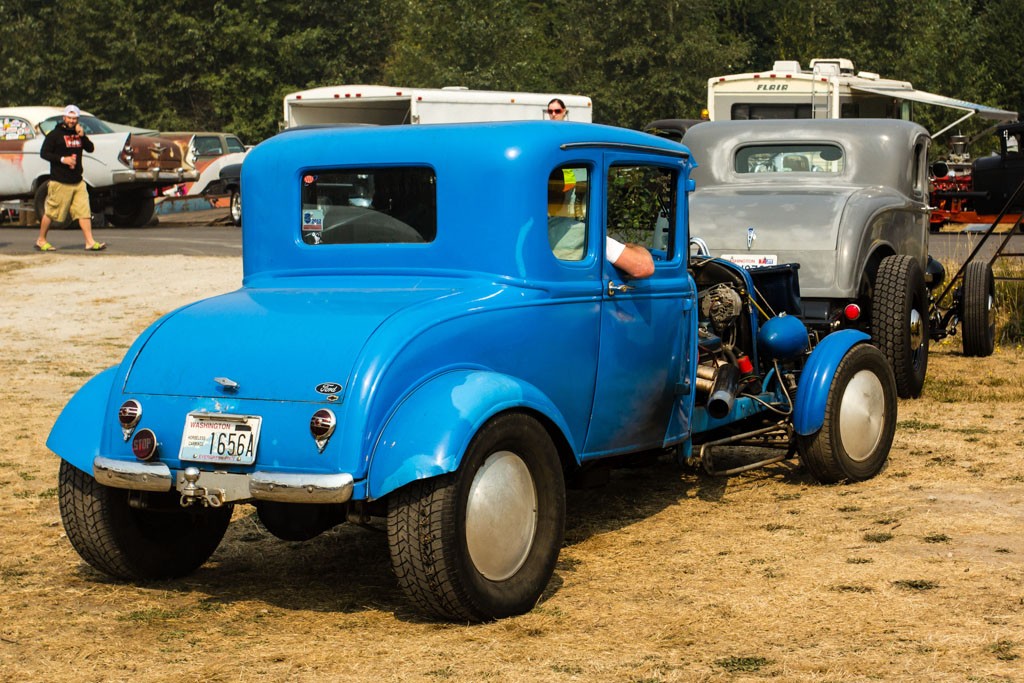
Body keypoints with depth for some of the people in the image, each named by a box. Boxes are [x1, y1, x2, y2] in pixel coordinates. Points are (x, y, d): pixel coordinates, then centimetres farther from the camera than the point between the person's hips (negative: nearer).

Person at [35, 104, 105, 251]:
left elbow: (90, 148, 7)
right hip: (59, 182, -5)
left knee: (84, 211, -3)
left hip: (77, 181, 5)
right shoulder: (55, 134, -4)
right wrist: (62, 159, -19)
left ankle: (90, 242, -4)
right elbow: (44, 153, -8)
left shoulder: (78, 134, 14)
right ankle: (41, 240, 16)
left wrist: (83, 136, -9)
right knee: (51, 212, 3)